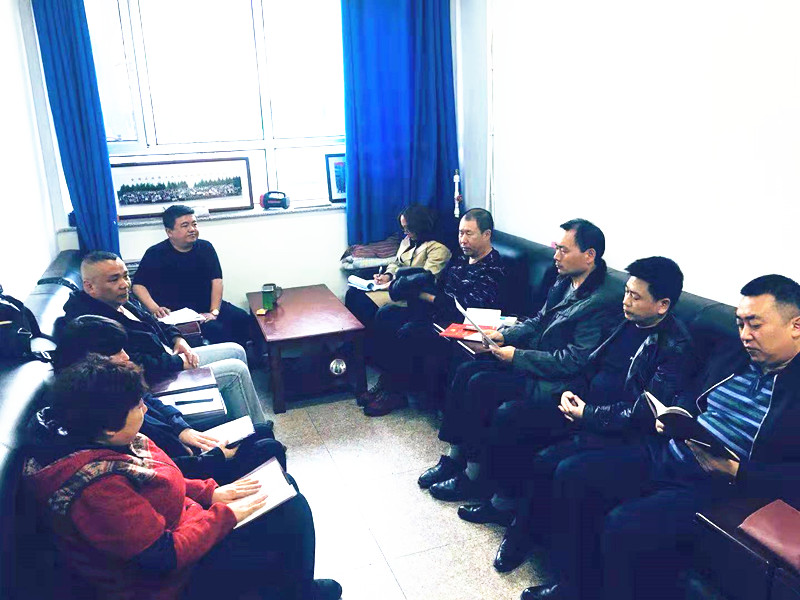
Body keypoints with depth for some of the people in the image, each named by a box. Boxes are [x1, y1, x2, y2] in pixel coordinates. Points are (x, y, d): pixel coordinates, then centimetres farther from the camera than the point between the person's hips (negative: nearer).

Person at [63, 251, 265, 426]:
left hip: (171, 358, 11)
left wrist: (177, 338, 2)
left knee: (236, 351, 12)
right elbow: (139, 367, -31)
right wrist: (179, 362, -19)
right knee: (236, 370, -11)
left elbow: (153, 323, 20)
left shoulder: (122, 300, 4)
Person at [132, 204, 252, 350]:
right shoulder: (155, 254, -1)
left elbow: (216, 280, 0)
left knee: (242, 318, -19)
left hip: (207, 306, 4)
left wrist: (214, 311, -13)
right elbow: (138, 285, -3)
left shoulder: (205, 248, 8)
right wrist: (154, 308, -21)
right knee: (216, 329, -30)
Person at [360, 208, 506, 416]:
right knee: (386, 314, 1)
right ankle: (386, 381, 0)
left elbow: (470, 309, -25)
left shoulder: (492, 269, -15)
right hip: (436, 313, 10)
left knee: (408, 332, -28)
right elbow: (440, 285, 20)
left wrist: (431, 298, -18)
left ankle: (395, 393, -8)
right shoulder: (462, 258, 13)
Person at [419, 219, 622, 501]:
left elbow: (572, 362, -23)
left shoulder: (602, 302, -20)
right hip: (532, 364, 9)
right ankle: (454, 457, 5)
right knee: (466, 371, -3)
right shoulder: (565, 282, 8)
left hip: (558, 385, -9)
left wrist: (516, 356, -17)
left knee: (480, 384, -20)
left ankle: (474, 476, -5)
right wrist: (505, 335, 1)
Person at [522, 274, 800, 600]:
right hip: (664, 456, 9)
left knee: (622, 525, -29)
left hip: (719, 488, -8)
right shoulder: (730, 361, 13)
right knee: (571, 474, 0)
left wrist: (735, 472, -26)